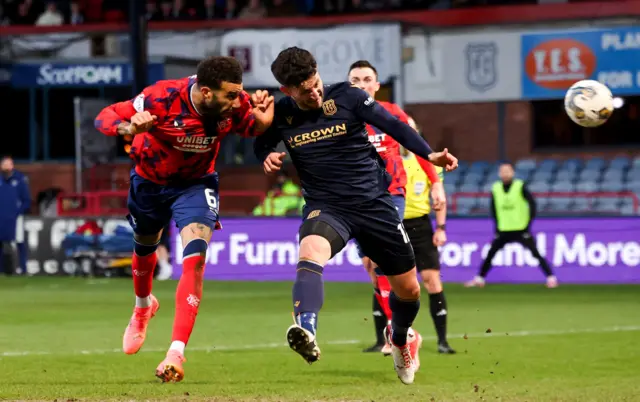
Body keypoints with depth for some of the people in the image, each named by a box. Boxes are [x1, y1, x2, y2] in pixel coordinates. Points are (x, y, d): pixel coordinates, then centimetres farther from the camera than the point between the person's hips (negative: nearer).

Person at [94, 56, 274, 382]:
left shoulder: (236, 105, -27)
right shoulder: (163, 98, -35)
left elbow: (253, 130, -7)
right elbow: (105, 117, -29)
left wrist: (263, 120, -31)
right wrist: (130, 128, -52)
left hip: (195, 184, 0)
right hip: (150, 181, 0)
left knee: (195, 259, -23)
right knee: (144, 249, 25)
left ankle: (176, 353, -24)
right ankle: (143, 307, 60)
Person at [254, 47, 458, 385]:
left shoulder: (346, 97, -8)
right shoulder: (281, 115, -3)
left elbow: (393, 126, -4)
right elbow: (260, 145, 15)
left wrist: (429, 154, -14)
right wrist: (267, 157, -9)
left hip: (374, 203, 1)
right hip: (326, 207, -1)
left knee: (408, 289, 10)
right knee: (310, 252, -37)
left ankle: (401, 337, 45)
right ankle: (306, 332, -59)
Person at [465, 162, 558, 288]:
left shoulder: (520, 187, -9)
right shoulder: (496, 188, 2)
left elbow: (532, 203, -8)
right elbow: (494, 208, 15)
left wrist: (529, 222, -11)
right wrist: (497, 225, 9)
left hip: (521, 229, -4)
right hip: (504, 230, 4)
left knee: (536, 253, -10)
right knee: (490, 254, 4)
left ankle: (551, 278, -8)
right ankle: (479, 279, 16)